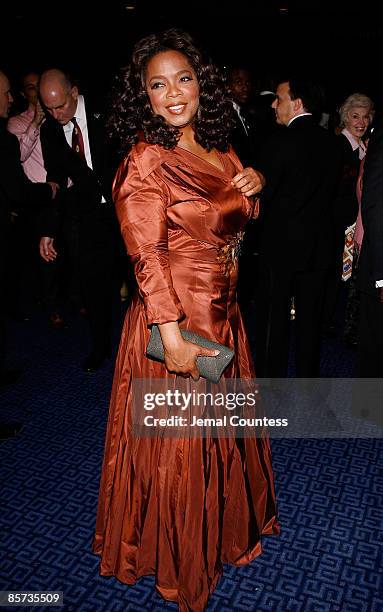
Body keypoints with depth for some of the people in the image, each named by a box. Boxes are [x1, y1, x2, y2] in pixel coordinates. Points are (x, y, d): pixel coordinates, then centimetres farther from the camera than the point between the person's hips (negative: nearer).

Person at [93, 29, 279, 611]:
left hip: (224, 315, 8)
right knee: (176, 443, 8)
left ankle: (224, 529, 49)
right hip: (172, 319, -7)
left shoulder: (220, 150, 8)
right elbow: (148, 258, -19)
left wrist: (254, 186, 0)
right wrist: (174, 337, -24)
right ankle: (172, 565, 35)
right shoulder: (145, 161, -14)